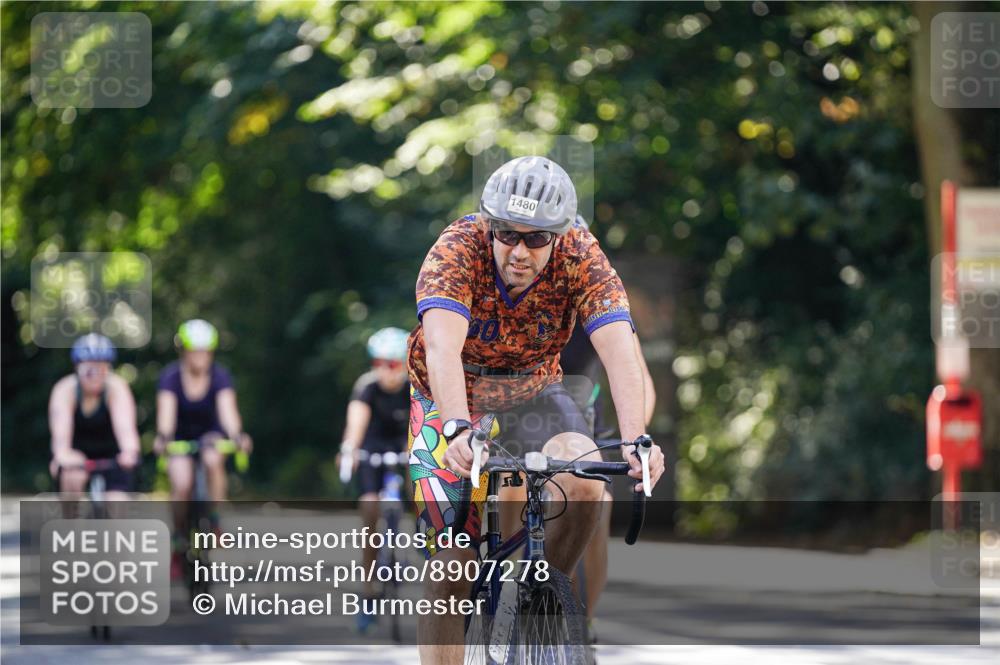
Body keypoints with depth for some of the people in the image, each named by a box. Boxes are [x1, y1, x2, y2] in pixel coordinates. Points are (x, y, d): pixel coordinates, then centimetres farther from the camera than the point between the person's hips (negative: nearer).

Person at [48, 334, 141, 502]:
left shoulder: (116, 387, -24)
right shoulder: (65, 389, -24)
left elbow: (124, 425, -40)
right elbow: (61, 428, -39)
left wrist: (129, 450, -62)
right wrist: (63, 453, -61)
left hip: (110, 454, 0)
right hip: (76, 455, 0)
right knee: (73, 476, -31)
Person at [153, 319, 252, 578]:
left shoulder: (220, 376, -16)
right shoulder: (171, 376, -18)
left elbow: (227, 408, -31)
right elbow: (167, 410, -32)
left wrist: (236, 435, -50)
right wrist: (163, 436, -52)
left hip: (210, 434, 0)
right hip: (180, 437, 0)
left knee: (213, 461, -34)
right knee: (182, 485, -25)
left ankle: (215, 520, -18)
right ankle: (178, 542, -4)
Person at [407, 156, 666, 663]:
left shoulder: (581, 257, -24)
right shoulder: (458, 248, -29)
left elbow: (619, 350, -35)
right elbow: (442, 346, -43)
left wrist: (635, 441, -50)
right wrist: (458, 429, -59)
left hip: (534, 394, 2)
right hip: (452, 400, -1)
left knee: (587, 487, -26)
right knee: (451, 565, -13)